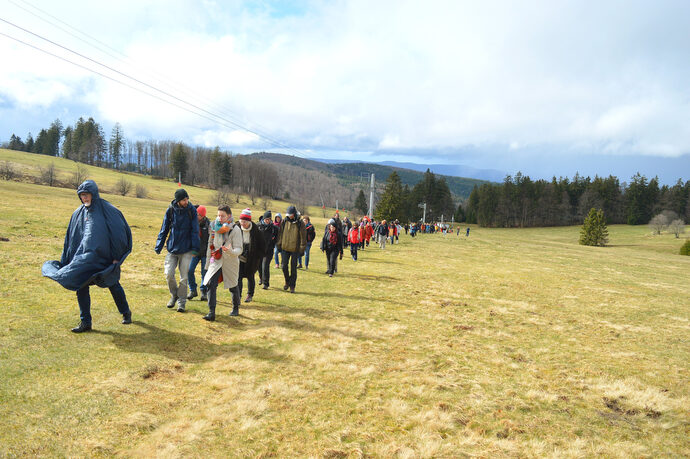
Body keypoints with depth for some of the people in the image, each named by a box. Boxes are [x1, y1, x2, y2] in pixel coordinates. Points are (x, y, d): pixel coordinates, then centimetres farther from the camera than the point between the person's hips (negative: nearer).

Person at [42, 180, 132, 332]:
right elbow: (70, 238, 11)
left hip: (106, 257, -4)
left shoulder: (108, 210, -11)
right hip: (84, 257, 4)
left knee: (114, 285, 9)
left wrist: (117, 257, -13)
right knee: (81, 287, 0)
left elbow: (120, 232, -11)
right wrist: (66, 262, 9)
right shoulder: (79, 213, 4)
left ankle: (126, 312, 31)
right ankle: (85, 322, 11)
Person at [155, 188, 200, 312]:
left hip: (186, 249, -1)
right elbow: (164, 229, 6)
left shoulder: (192, 210, -5)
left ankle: (181, 302, 15)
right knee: (169, 273, -5)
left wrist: (195, 248, -9)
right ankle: (174, 295, 22)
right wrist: (159, 246, 4)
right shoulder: (171, 210, -2)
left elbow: (195, 230, -4)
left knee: (184, 277, 1)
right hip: (172, 248, 2)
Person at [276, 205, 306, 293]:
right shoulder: (284, 222, 3)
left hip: (295, 249, -3)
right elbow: (280, 234, 12)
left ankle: (292, 286, 12)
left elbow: (303, 237, -2)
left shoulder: (300, 223, -5)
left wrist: (302, 249, -4)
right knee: (284, 266, 2)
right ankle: (287, 282, 25)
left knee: (293, 268, 1)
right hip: (285, 248, 3)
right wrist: (279, 245, 10)